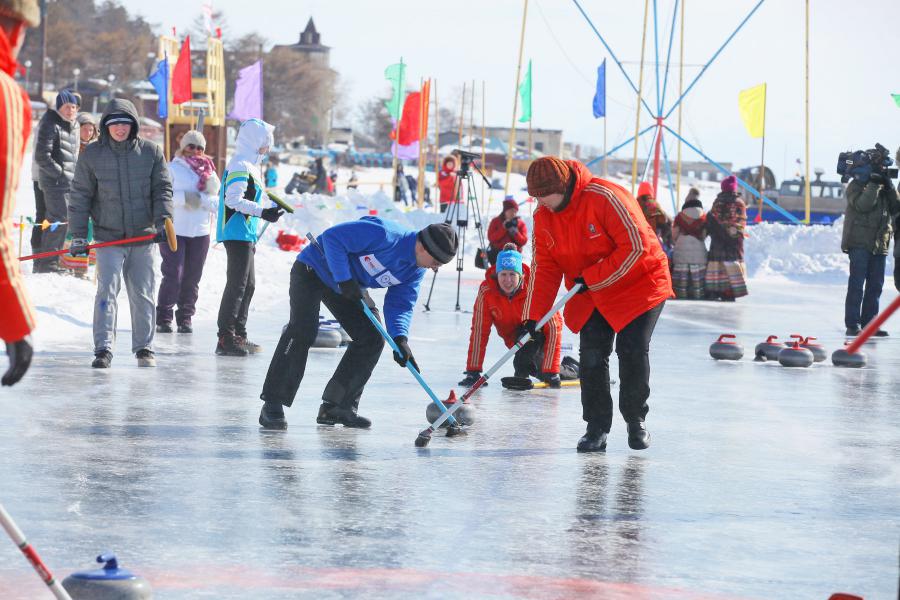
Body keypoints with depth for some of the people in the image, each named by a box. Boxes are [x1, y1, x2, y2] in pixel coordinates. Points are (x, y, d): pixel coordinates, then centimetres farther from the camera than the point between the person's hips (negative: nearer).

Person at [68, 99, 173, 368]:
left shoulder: (151, 152, 2)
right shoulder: (92, 155, 1)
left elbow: (163, 189, 4)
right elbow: (80, 197, 3)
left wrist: (162, 220, -12)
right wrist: (78, 236, -1)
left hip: (143, 237, 1)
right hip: (109, 236, -1)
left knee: (143, 295, 6)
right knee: (107, 290, -11)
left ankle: (144, 348, 17)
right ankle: (103, 349, -10)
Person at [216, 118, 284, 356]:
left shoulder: (249, 166, 19)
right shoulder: (240, 167, -14)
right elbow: (234, 200, -23)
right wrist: (263, 212, -26)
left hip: (245, 235, 11)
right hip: (238, 234, -11)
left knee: (248, 285, 15)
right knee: (237, 285, -11)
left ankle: (238, 335, 22)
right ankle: (225, 339, -12)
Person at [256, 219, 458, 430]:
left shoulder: (416, 271, -8)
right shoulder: (384, 235, -34)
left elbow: (400, 304, -6)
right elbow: (332, 237, -32)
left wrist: (400, 338, -24)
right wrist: (344, 279, -31)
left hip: (348, 285, 8)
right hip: (312, 269, -8)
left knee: (372, 338, -1)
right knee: (303, 331, -21)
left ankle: (337, 406, 5)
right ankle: (272, 405, -17)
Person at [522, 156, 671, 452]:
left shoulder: (605, 197, -27)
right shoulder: (543, 217, -5)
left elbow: (636, 246, -27)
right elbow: (544, 267, -1)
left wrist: (591, 279, -24)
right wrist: (533, 316, -10)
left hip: (638, 285, -5)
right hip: (590, 297, 5)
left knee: (633, 353, -7)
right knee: (592, 357, -5)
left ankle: (636, 421, 13)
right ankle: (597, 427, 4)